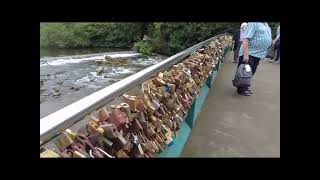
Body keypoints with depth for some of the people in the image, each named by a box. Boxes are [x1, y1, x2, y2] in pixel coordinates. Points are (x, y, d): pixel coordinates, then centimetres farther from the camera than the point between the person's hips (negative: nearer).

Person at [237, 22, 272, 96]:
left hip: (257, 54, 9)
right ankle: (241, 89, 10)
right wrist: (246, 54, -28)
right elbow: (246, 39, -22)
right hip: (249, 54, -9)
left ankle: (245, 86, 27)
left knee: (251, 73, 14)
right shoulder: (253, 24, -13)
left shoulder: (266, 25, 16)